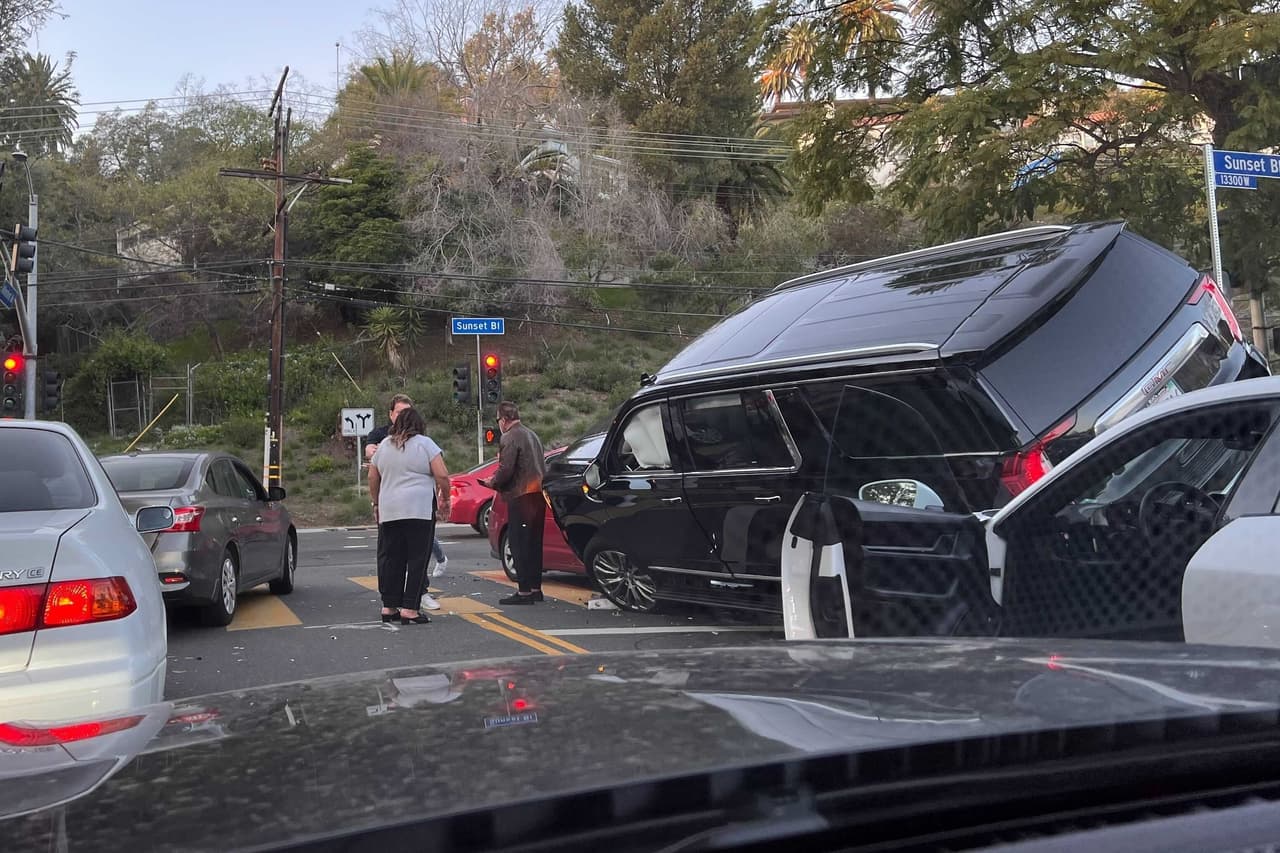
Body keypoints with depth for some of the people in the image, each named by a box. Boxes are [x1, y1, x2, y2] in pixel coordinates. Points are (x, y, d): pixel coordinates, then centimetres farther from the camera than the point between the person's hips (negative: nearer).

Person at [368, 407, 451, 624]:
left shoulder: (384, 445, 14)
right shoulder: (425, 444, 0)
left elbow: (373, 478, 18)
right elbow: (442, 476, -7)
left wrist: (376, 504, 27)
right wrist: (445, 500, 5)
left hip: (388, 511, 5)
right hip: (419, 509, -5)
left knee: (390, 559, 11)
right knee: (417, 559, -2)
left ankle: (388, 607, 14)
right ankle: (409, 609, -4)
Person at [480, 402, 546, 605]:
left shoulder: (509, 439, -11)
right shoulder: (532, 434, 18)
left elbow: (506, 470, -19)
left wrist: (492, 483, 1)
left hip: (521, 497, -9)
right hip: (538, 494, 9)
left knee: (520, 545, -5)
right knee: (534, 544, 14)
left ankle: (524, 591, -5)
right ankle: (535, 588, 18)